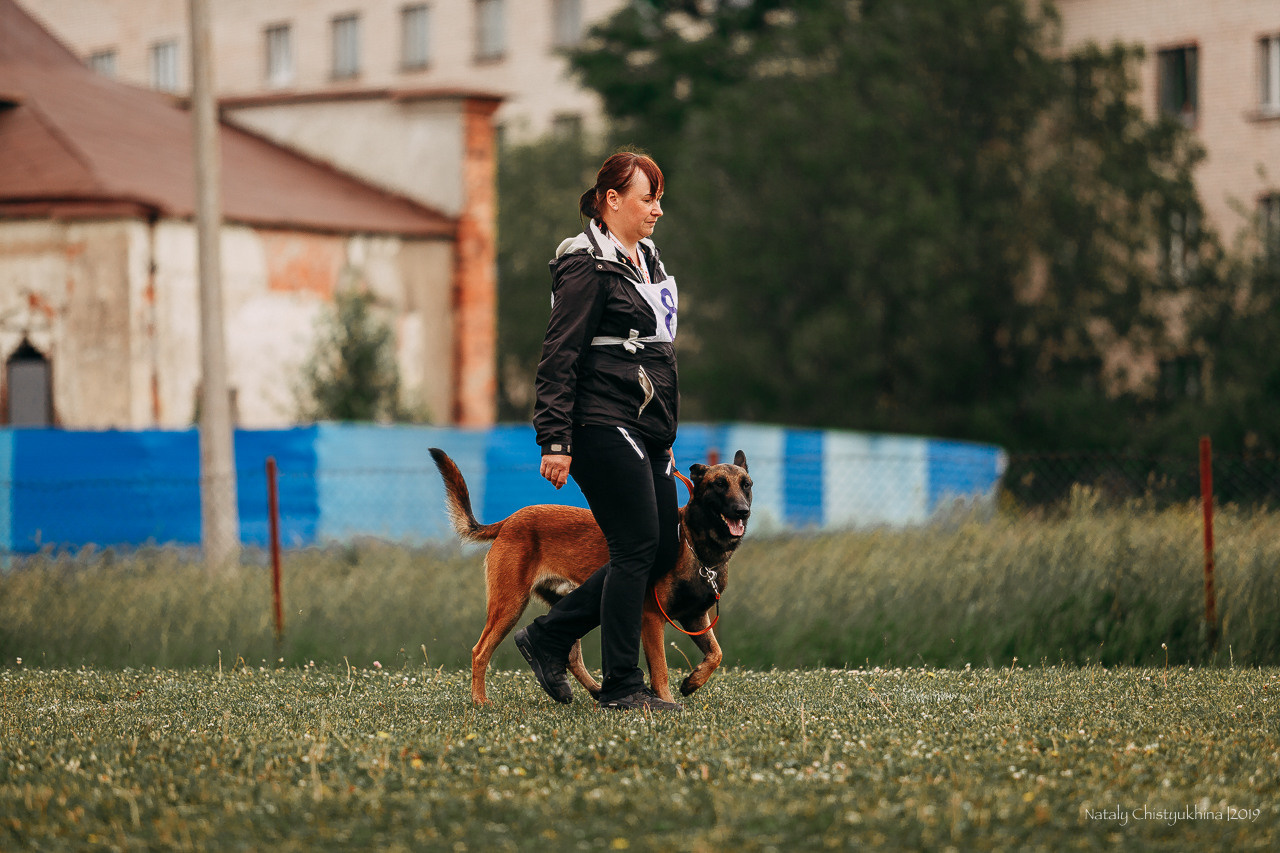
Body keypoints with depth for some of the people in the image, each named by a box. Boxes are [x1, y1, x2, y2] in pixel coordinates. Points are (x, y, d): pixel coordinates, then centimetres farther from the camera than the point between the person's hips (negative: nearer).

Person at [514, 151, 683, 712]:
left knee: (662, 550, 7)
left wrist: (665, 441, 25)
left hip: (644, 430, 9)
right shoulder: (587, 265, -11)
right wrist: (556, 440, -20)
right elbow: (559, 358, -15)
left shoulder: (645, 260, 18)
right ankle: (622, 687, -1)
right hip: (604, 427, -9)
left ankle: (548, 637, 16)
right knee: (638, 549, -9)